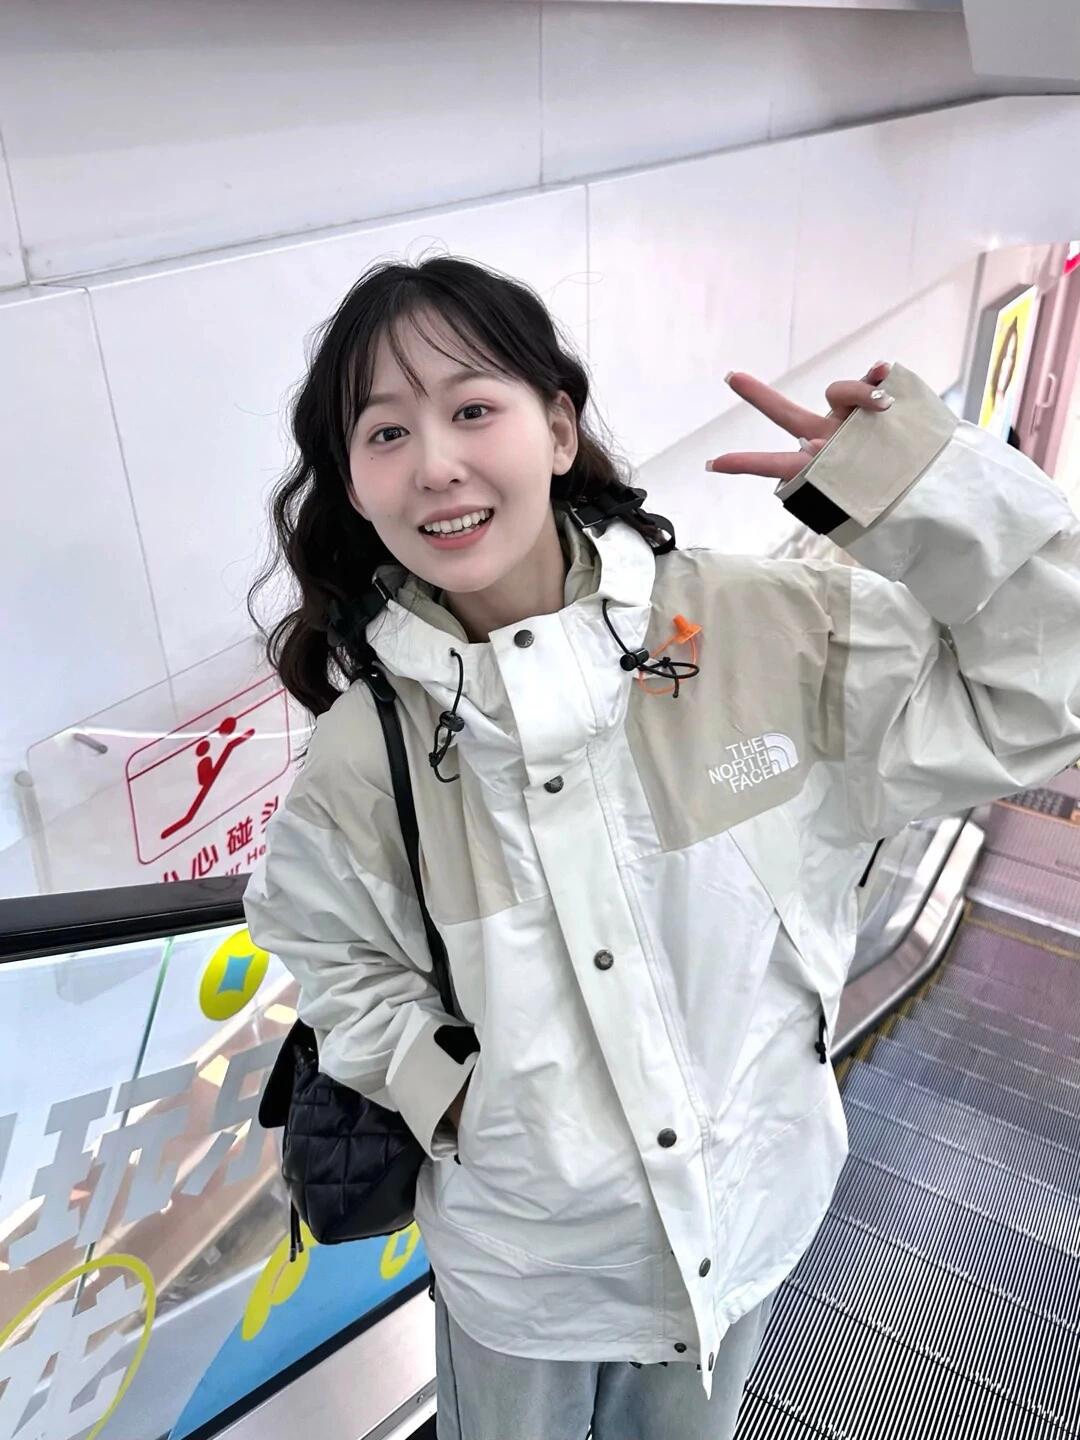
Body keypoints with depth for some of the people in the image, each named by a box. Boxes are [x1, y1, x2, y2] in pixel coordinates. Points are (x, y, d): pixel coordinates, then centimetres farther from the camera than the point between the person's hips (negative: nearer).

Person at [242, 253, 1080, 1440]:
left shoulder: (764, 630, -21)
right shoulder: (363, 752, -19)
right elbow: (318, 941, 0)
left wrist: (913, 480, -27)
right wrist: (438, 1077, -13)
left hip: (749, 1213, 1)